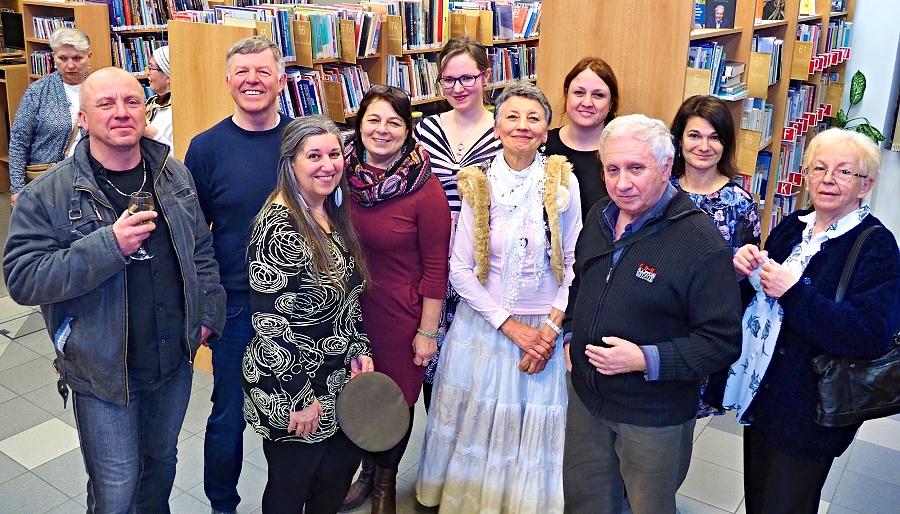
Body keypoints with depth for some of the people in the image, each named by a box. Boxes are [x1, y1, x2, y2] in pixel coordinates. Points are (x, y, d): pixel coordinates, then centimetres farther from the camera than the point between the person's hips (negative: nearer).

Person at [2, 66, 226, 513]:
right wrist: (109, 245, -31)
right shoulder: (47, 195, -15)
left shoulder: (176, 177, 0)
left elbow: (201, 251, 10)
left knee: (162, 462, 25)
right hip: (103, 372, -4)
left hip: (175, 360, 4)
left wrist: (209, 314, 3)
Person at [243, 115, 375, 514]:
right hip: (289, 387, -7)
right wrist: (299, 398, -19)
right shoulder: (277, 227, -21)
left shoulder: (335, 215, 5)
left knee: (339, 472, 19)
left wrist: (360, 350, 7)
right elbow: (269, 322, -22)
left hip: (338, 377, 8)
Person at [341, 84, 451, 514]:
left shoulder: (425, 188, -15)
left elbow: (435, 267, -11)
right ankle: (367, 470, 44)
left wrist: (428, 331, -10)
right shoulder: (343, 177, -3)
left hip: (400, 314, -3)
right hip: (349, 311, 4)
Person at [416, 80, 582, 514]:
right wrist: (512, 326, -11)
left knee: (537, 427, 10)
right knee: (480, 424, 12)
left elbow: (574, 263, -3)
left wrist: (551, 327, -11)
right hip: (484, 325, 1)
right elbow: (459, 268, -6)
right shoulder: (478, 185, -5)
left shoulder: (563, 181, -7)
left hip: (547, 327, 0)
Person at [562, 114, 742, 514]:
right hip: (586, 396, 6)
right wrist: (572, 334, 8)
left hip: (654, 417, -6)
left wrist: (647, 360, -28)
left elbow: (723, 341, -23)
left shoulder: (702, 243, -23)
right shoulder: (600, 218, 0)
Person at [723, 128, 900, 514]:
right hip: (759, 394, 6)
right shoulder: (792, 228, 4)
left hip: (808, 415, -6)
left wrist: (794, 292, -28)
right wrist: (745, 271, -10)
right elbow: (754, 297, 13)